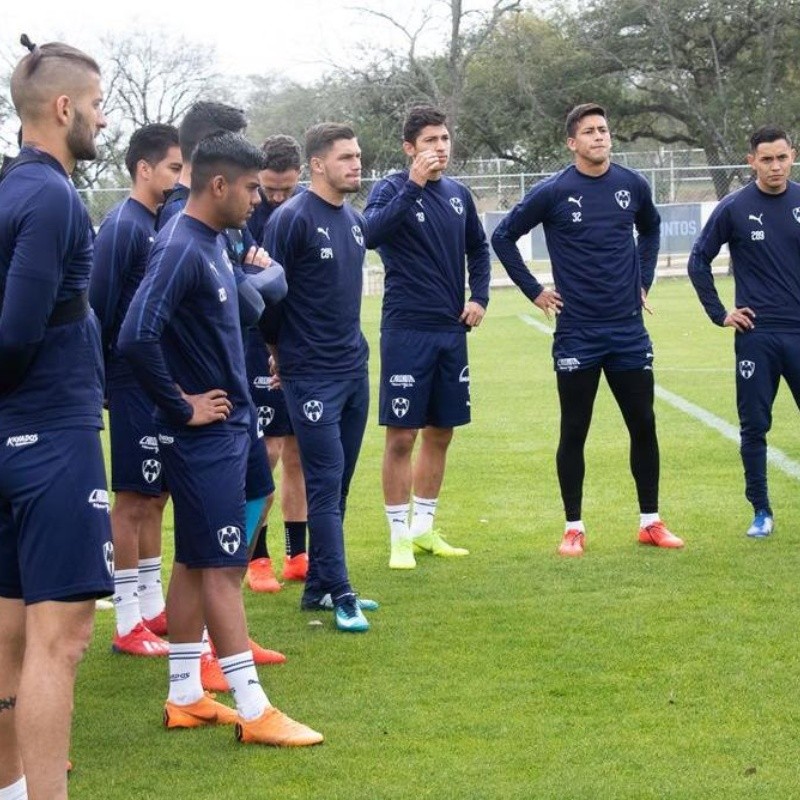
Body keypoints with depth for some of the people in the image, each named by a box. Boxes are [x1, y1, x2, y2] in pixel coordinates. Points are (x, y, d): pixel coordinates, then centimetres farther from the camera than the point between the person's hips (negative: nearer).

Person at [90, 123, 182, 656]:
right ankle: (128, 624, 4)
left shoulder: (166, 223, 11)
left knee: (154, 498, 14)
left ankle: (152, 608, 23)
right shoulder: (122, 227, -14)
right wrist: (102, 381, -13)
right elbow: (100, 308, -16)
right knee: (133, 501, -2)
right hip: (137, 386, -8)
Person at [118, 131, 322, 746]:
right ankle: (254, 712, -3)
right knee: (223, 566, -6)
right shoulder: (180, 250, -20)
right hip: (206, 437, -10)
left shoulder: (213, 243, 10)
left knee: (195, 562, 13)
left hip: (227, 428, 10)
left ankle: (185, 697, 21)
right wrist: (182, 407, -21)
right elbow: (137, 337, -30)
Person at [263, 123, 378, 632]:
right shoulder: (293, 219, -12)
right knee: (326, 484, -6)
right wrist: (279, 350, -2)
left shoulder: (355, 221, 11)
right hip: (312, 376, -8)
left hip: (354, 369, 8)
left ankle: (319, 586, 19)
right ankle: (341, 595, -3)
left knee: (338, 485, 11)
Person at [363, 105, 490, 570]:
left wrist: (480, 296, 10)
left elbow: (479, 248, 23)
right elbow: (372, 232, -27)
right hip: (406, 330, -6)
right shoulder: (393, 190, -7)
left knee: (441, 433, 12)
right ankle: (400, 536, 7)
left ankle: (425, 528, 24)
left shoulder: (458, 194, 9)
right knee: (402, 436, -3)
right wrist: (413, 184, -29)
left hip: (452, 331, 6)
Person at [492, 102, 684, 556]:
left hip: (629, 330, 3)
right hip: (577, 333, -3)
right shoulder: (554, 192, -7)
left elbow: (650, 228, 24)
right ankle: (574, 529, 13)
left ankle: (651, 522, 18)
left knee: (644, 425, 7)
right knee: (574, 432, 4)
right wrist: (534, 291, -1)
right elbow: (503, 237, 2)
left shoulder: (632, 186, 3)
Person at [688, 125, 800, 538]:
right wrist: (719, 313, 1)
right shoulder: (734, 208, -2)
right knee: (754, 426, 4)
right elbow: (698, 261, 5)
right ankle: (761, 512, 14)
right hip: (756, 334, -1)